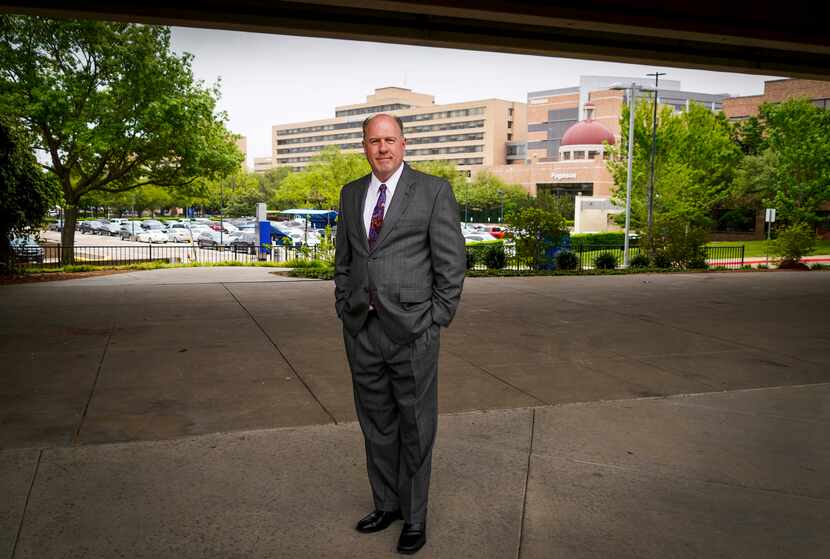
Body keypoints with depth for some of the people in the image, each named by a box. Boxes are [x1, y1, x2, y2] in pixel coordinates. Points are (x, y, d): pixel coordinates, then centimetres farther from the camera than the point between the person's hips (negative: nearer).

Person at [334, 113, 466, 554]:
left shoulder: (433, 191, -3)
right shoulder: (351, 193, 11)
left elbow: (452, 262, -4)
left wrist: (435, 322, -8)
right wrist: (344, 310, 9)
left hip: (411, 331, -4)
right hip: (361, 331, 5)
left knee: (415, 428, 7)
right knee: (377, 425, 15)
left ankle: (415, 517, 23)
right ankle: (386, 504, 32)